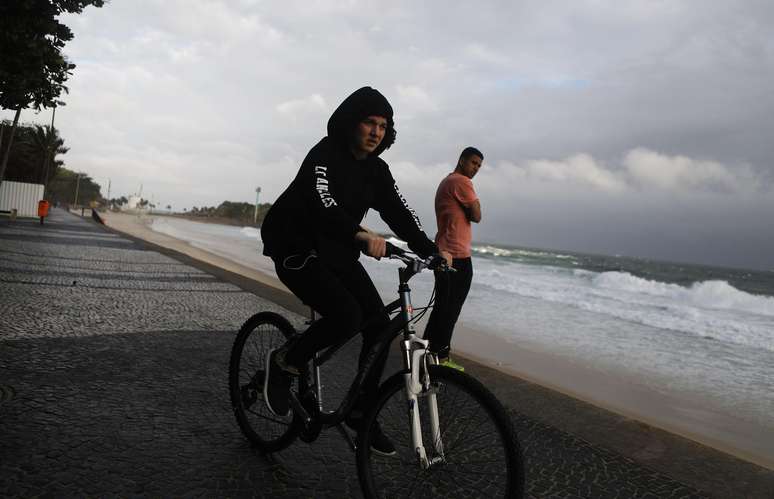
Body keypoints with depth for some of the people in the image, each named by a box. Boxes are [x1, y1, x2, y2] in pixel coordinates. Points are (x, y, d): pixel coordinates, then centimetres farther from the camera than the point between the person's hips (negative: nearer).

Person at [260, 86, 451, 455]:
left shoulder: (376, 169, 6)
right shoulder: (324, 155, -17)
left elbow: (399, 212, -1)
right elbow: (321, 203, -35)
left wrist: (431, 250, -15)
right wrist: (360, 235, -52)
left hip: (338, 253, 7)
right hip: (297, 250, -7)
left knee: (379, 324, -5)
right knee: (347, 316, -28)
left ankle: (362, 412, 11)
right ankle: (284, 362, -1)